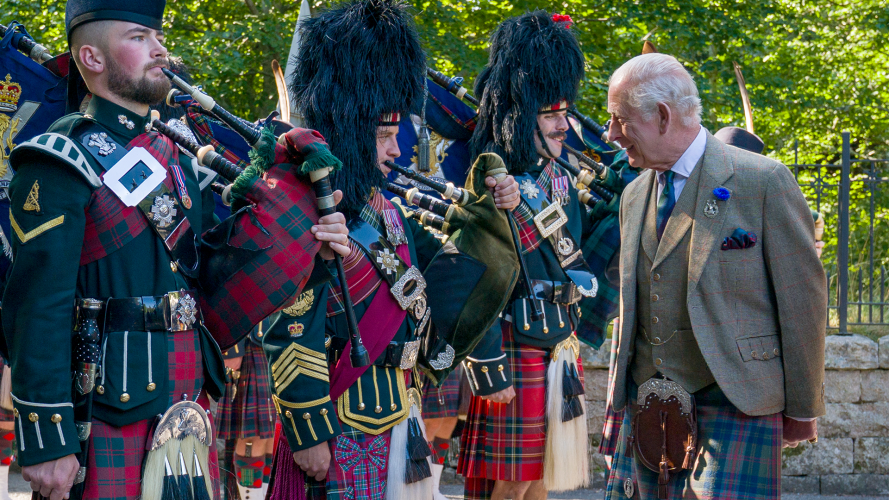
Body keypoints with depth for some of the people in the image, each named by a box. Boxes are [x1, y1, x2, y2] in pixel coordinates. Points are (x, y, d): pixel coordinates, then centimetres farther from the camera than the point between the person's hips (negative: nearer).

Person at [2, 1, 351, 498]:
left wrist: (312, 252, 2)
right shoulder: (65, 163, -9)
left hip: (188, 408, 7)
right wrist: (46, 442, -20)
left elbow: (219, 272, 19)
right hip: (107, 417, -7)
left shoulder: (178, 161, 15)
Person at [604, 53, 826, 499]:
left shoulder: (763, 182, -6)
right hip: (650, 411, 6)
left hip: (736, 403, -6)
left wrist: (802, 409, -2)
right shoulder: (634, 196, 14)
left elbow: (803, 298, -4)